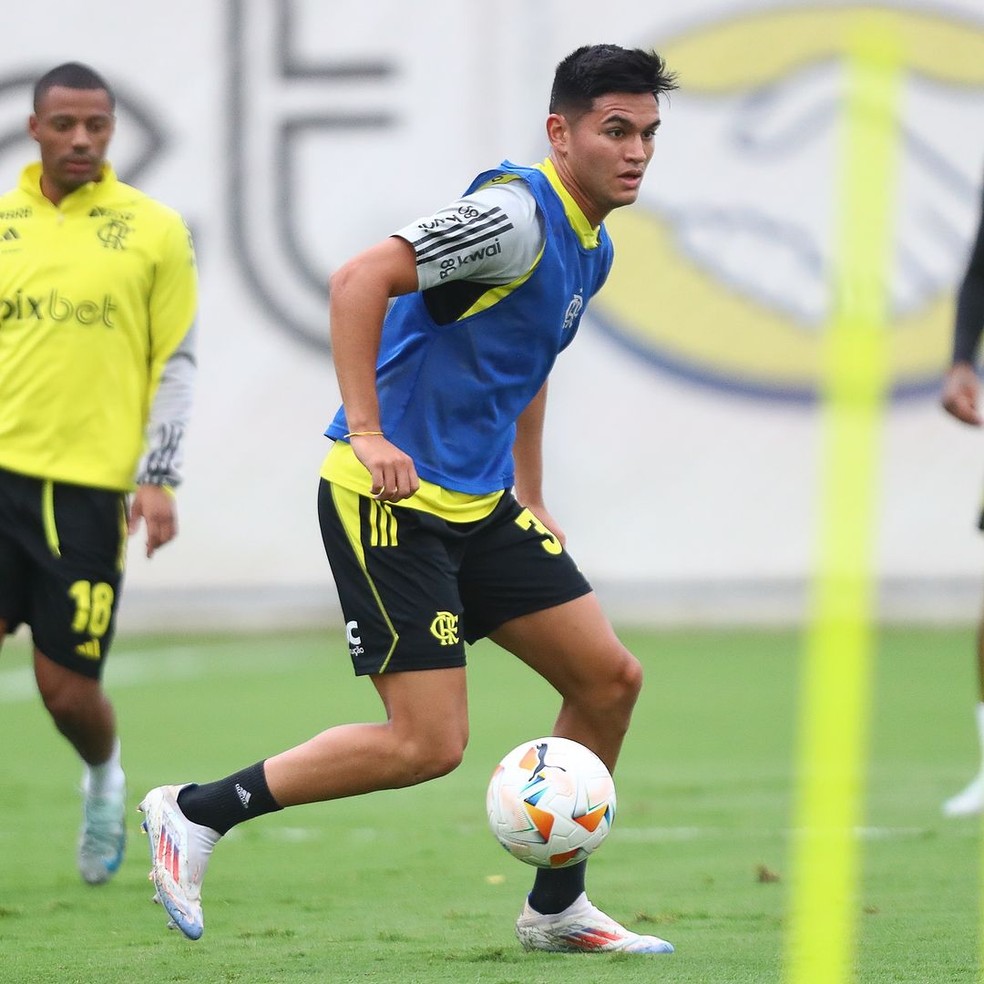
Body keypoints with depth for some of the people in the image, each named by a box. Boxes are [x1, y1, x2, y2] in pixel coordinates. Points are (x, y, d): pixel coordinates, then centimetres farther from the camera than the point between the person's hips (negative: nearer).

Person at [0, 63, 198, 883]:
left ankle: (105, 777, 34)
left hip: (91, 485, -2)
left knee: (68, 687, 0)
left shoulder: (153, 231, 3)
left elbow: (177, 364, 4)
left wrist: (158, 479, -4)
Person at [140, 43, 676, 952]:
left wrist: (530, 500, 27)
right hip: (391, 500, -10)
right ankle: (197, 812, 1)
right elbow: (362, 279, -26)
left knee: (609, 677, 5)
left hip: (479, 505, 10)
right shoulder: (515, 215, -17)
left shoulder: (591, 248, 13)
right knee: (431, 743, -12)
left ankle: (557, 908, 18)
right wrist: (364, 429, -31)